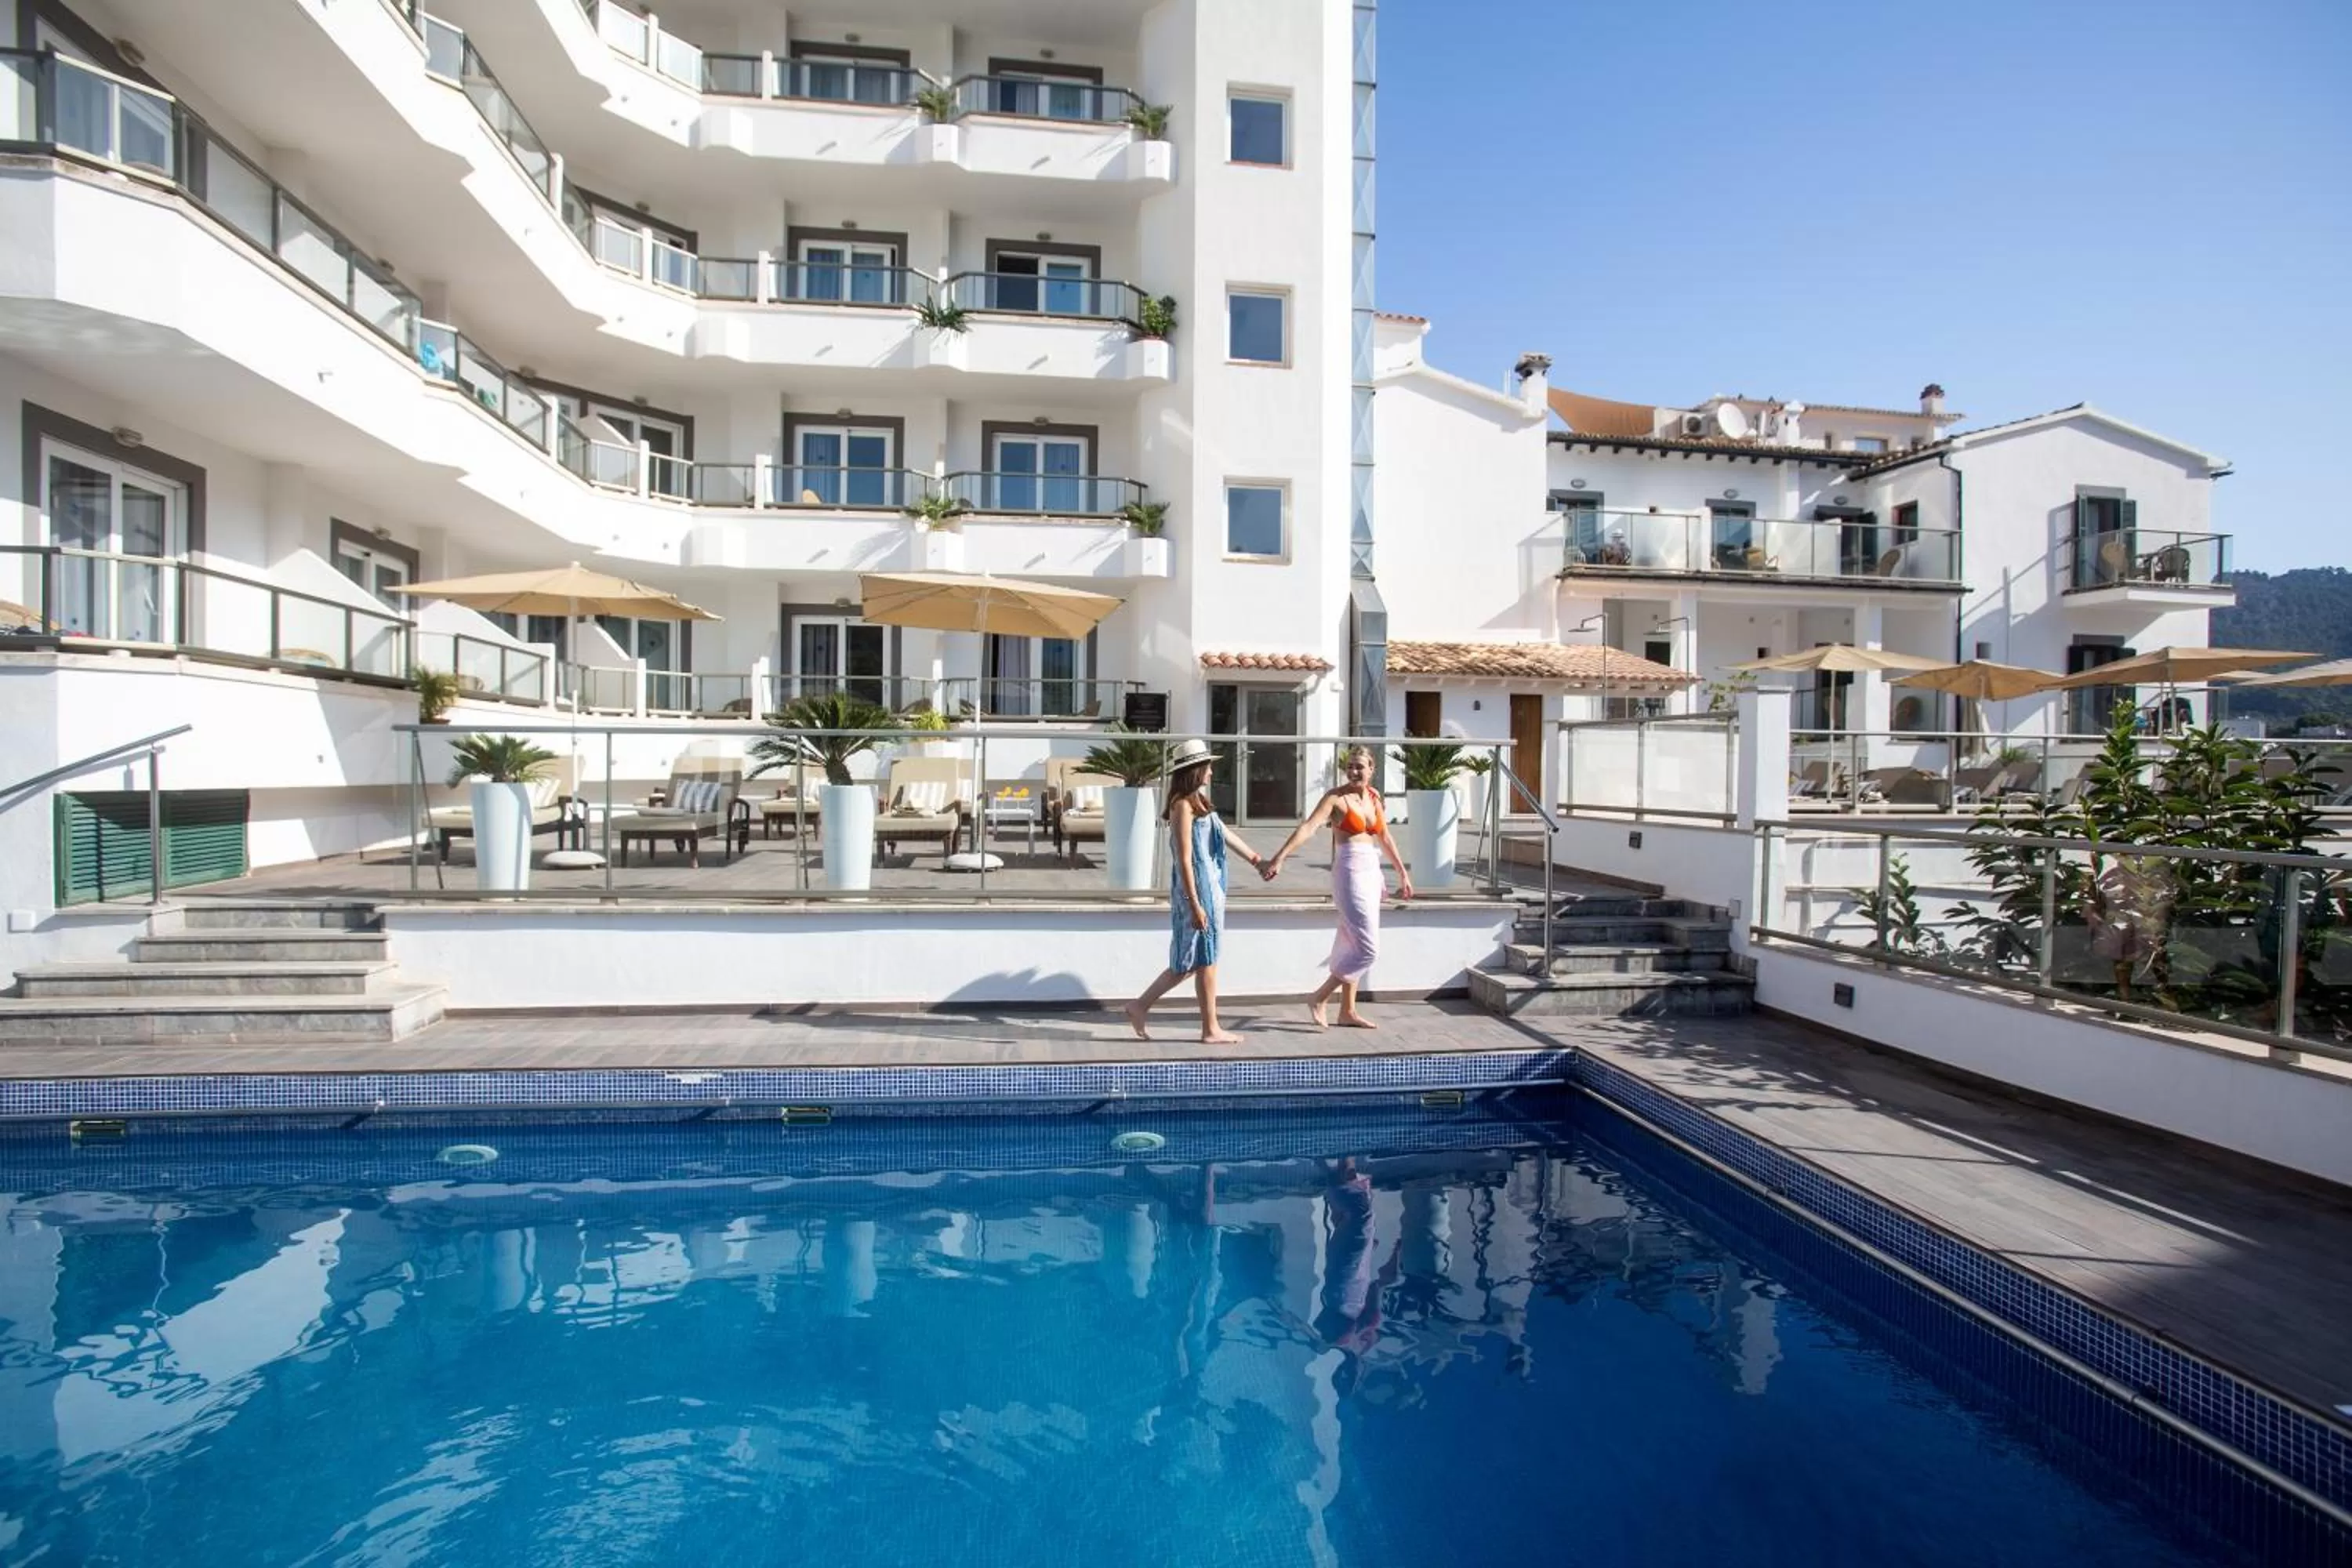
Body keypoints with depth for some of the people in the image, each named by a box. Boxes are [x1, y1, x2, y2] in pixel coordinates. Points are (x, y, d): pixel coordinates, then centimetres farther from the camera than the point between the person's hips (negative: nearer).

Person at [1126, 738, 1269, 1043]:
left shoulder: (1198, 802, 13)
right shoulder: (1183, 805, -16)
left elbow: (1225, 835, 23)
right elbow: (1184, 860, -19)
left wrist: (1257, 860, 29)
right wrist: (1195, 904, -20)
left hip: (1209, 889, 10)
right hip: (1196, 891, -10)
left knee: (1192, 961, 14)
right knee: (1205, 961, 1)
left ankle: (1140, 1006, 20)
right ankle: (1211, 1030, 12)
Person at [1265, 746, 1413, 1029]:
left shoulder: (1374, 796, 10)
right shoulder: (1336, 797, -10)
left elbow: (1385, 837, 20)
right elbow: (1308, 827, -23)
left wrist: (1403, 873, 24)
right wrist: (1279, 859, -34)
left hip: (1371, 873, 7)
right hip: (1350, 873, -7)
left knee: (1352, 946, 13)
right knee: (1367, 948, -9)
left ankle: (1348, 1011, 22)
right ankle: (1318, 998, 2)